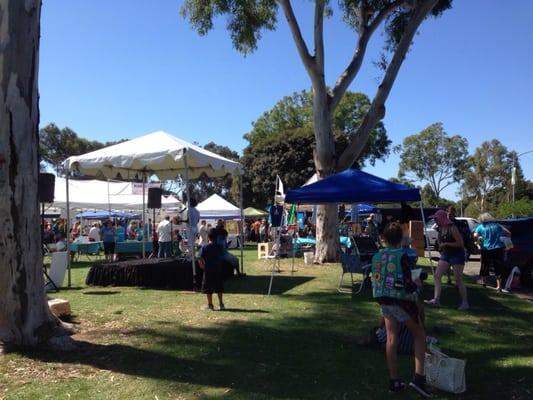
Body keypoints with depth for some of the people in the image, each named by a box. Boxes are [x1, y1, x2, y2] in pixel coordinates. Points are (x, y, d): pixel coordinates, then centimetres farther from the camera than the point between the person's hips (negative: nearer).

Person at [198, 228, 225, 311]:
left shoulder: (204, 248, -9)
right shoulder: (219, 247, -2)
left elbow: (201, 260, -10)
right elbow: (221, 258, 1)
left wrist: (204, 267, 5)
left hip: (208, 270, -3)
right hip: (218, 270, 3)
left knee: (208, 289, 7)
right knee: (219, 288, 12)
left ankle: (210, 305, 12)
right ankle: (221, 304, 16)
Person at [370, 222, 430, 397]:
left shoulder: (376, 257, 2)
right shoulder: (402, 256, -16)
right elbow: (408, 284, -19)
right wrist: (416, 286, 1)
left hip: (384, 301, 5)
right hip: (401, 302, -5)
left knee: (391, 339, 14)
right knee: (419, 335, 13)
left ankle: (394, 381, 20)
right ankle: (419, 377, 3)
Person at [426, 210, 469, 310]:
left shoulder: (452, 228, -19)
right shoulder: (441, 229, 4)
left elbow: (460, 243, -20)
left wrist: (446, 244, -21)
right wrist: (441, 247, 3)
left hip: (457, 255, -8)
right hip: (445, 254, 8)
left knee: (458, 280, -1)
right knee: (437, 275, -3)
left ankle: (465, 303, 13)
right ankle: (436, 299, -2)